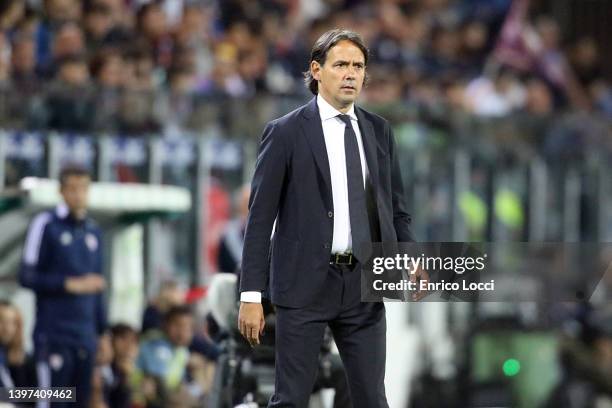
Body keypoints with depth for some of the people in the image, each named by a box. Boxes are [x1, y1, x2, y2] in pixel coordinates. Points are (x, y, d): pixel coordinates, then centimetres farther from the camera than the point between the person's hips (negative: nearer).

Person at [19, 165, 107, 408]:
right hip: (53, 333, -5)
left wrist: (102, 331, 19)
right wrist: (70, 285, -13)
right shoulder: (46, 224, -2)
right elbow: (27, 277, -5)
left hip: (85, 335, 6)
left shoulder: (93, 231, 15)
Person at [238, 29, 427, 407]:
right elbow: (260, 217, -4)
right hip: (305, 282, -4)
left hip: (363, 284, 4)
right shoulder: (286, 133, -3)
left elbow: (396, 207, 16)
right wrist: (251, 295, -9)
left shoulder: (379, 131, 10)